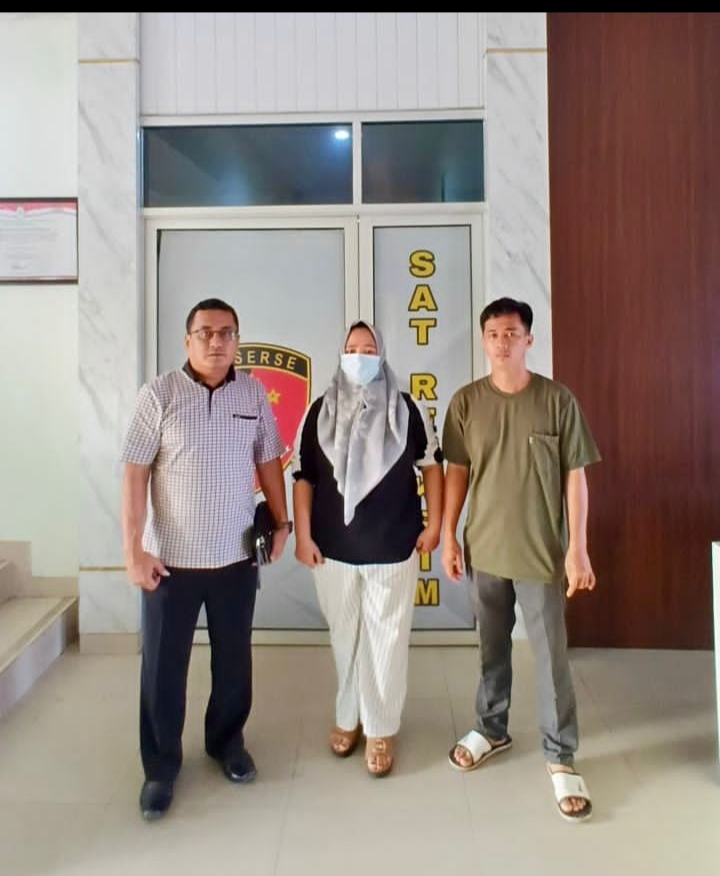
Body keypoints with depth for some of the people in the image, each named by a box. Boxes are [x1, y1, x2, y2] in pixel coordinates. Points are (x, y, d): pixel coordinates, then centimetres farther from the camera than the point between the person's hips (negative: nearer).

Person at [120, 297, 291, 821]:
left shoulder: (254, 393, 1)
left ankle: (227, 741, 40)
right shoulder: (159, 394, -8)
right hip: (170, 558, -2)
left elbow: (269, 461, 8)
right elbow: (135, 473, -9)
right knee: (163, 666, 10)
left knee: (234, 660, 16)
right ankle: (161, 766, 30)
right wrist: (133, 548, -12)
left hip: (236, 556, 3)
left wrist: (282, 522, 5)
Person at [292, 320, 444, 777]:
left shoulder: (408, 409, -2)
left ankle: (381, 729, 25)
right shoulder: (320, 411, 1)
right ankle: (348, 717, 36)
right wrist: (303, 535, -1)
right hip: (334, 549, 2)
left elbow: (432, 465, 4)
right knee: (345, 637, 16)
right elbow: (304, 477, 3)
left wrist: (434, 523, 0)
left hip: (393, 548, -1)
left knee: (386, 639, 8)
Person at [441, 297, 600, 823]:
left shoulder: (558, 400, -8)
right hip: (484, 547, 2)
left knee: (552, 657, 7)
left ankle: (561, 758, 25)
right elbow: (457, 472, 3)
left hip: (542, 551, -2)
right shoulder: (466, 402, -2)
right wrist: (448, 535, 1)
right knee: (493, 648, 19)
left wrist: (577, 547, -8)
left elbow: (575, 476, -5)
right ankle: (492, 729, 39)